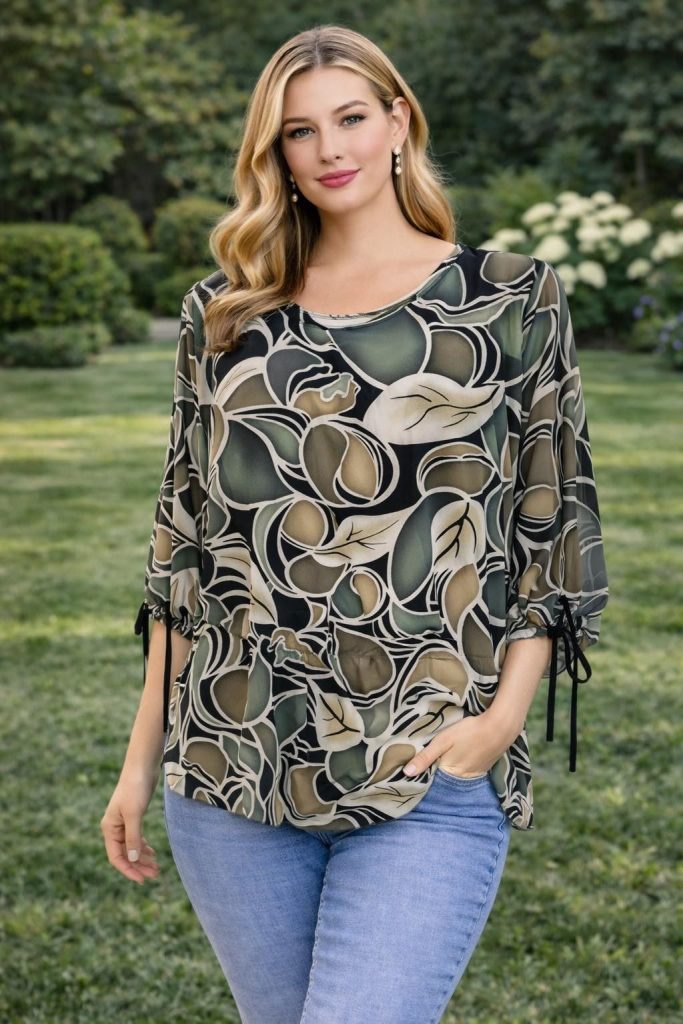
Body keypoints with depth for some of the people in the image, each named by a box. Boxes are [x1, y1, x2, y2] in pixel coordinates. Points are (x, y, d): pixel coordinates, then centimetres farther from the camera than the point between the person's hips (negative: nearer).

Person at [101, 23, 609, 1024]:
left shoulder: (512, 302, 2)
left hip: (429, 786, -3)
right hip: (230, 767, 3)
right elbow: (183, 540, 12)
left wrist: (504, 714, -10)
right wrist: (143, 755, 10)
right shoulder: (223, 314, 9)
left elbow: (555, 527, 3)